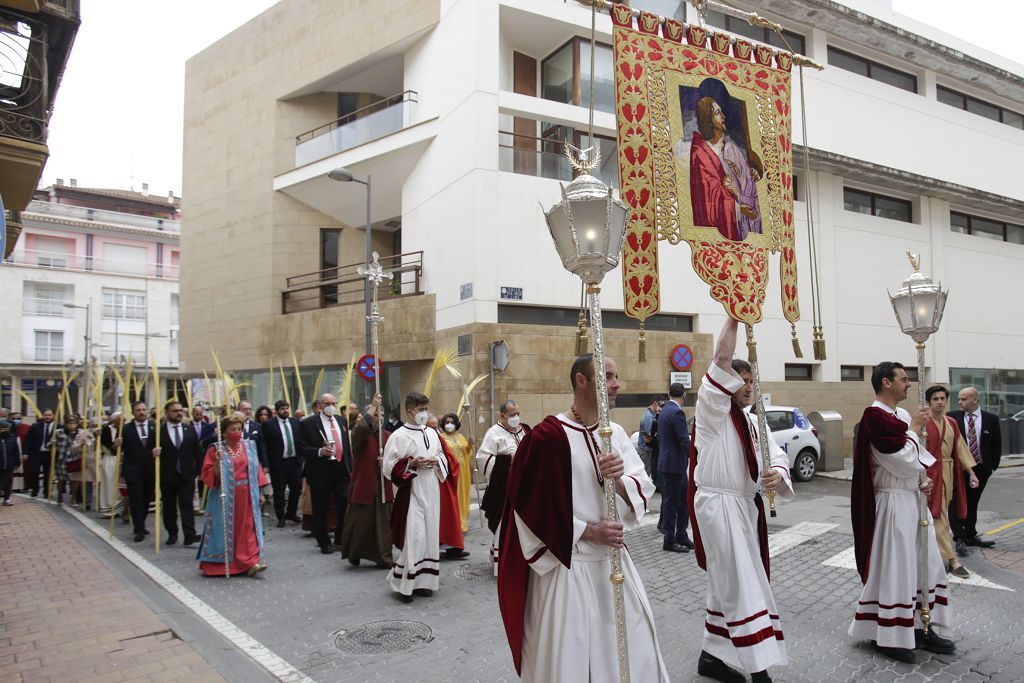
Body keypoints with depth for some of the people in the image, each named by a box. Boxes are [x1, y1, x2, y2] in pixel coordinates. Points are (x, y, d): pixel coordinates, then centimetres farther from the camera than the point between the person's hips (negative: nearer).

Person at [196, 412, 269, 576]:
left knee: (248, 528, -2)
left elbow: (256, 470, 11)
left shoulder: (249, 446, 8)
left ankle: (250, 562, -4)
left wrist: (260, 492, 8)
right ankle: (220, 564, 19)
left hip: (247, 497, 3)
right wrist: (217, 462, -22)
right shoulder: (216, 450, -3)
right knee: (226, 529, 4)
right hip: (225, 498, -3)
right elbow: (208, 475, -6)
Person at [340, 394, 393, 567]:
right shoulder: (358, 432, -5)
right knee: (361, 521, 2)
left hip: (383, 488, 4)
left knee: (383, 523, 6)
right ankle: (353, 554, 22)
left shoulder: (387, 435, 6)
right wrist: (372, 407, -25)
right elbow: (361, 427, -29)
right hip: (363, 486, -4)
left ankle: (383, 558, 16)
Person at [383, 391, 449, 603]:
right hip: (410, 492, -6)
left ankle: (422, 580, 19)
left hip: (431, 492, 6)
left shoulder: (432, 433, 10)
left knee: (430, 536, 8)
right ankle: (404, 583, 4)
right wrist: (411, 464, -19)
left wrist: (436, 462, -3)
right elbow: (389, 467, -7)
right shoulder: (398, 436, -8)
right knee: (413, 537, -10)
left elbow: (443, 457, 18)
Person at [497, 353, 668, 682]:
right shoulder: (548, 436, -15)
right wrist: (588, 532, -18)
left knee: (632, 650, 15)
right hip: (566, 567, -6)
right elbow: (533, 508, -14)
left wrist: (619, 480, -19)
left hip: (614, 562, 6)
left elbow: (643, 490, 3)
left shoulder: (616, 433, 5)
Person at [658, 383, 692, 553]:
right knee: (671, 502, -1)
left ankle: (681, 536, 22)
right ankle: (669, 541, 7)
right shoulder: (677, 412, -18)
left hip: (667, 461, 9)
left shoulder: (665, 410, 12)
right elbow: (684, 440, -21)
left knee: (683, 500, 15)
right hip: (674, 464, -9)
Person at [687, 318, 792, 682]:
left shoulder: (752, 422, 17)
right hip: (718, 506, -8)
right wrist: (733, 316, -19)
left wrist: (777, 472, -13)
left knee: (728, 585, 14)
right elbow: (722, 359, -20)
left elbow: (777, 456, 10)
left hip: (746, 507, 8)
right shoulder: (712, 410, -8)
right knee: (744, 587, -8)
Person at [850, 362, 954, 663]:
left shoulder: (902, 415, 10)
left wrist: (924, 477, 0)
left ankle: (920, 627, 28)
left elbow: (917, 455, 19)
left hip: (914, 501, 9)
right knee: (893, 570, -1)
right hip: (894, 504, -9)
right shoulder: (875, 418, -19)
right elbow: (905, 463, -20)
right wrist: (914, 429, -9)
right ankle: (887, 636, 12)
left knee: (926, 565, 16)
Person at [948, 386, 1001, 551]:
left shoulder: (991, 419, 1)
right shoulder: (952, 417, -5)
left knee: (972, 504, 14)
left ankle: (971, 536, 26)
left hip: (981, 469, 2)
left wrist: (993, 466, 3)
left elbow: (997, 445, 7)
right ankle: (959, 538, 0)